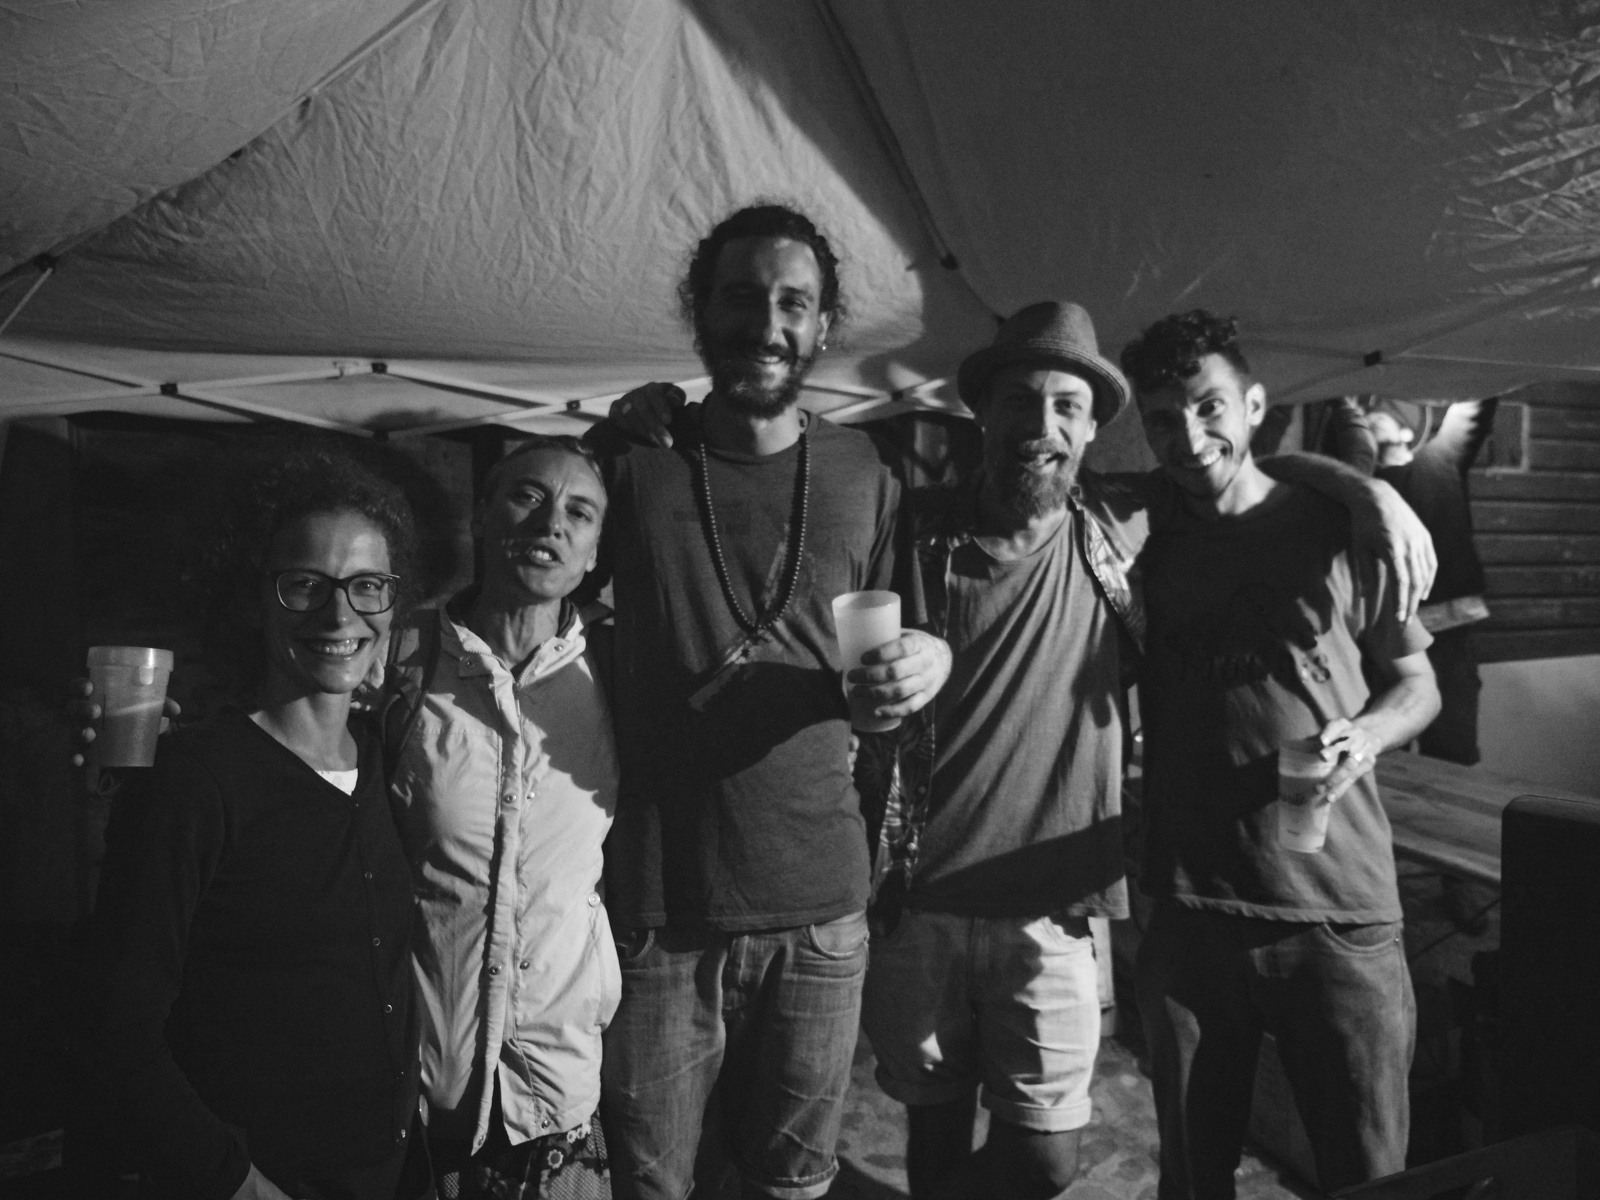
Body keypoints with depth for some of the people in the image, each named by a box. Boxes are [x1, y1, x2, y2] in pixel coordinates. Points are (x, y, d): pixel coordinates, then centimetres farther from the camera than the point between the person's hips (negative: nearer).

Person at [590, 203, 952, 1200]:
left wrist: (929, 660, -10)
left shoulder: (866, 476, 2)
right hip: (656, 906, -1)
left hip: (820, 905, 2)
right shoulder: (631, 461, -3)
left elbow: (890, 649, 10)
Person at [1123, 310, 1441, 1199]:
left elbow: (1416, 684, 8)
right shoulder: (1144, 545, 5)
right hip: (1185, 917, 2)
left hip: (1340, 917, -2)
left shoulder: (1345, 527, 0)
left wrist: (1366, 734, -13)